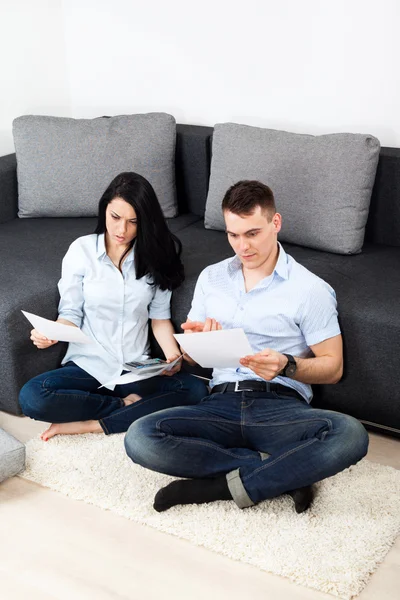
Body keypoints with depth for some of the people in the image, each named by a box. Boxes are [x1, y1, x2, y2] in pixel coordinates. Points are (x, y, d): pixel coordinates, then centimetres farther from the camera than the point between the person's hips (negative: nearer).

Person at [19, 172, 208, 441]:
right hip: (88, 366, -1)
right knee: (32, 397, -29)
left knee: (195, 389, -27)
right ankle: (126, 406, -9)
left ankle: (89, 425, -20)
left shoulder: (155, 255, 2)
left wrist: (173, 354, -13)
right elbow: (71, 313, 1)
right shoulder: (82, 250, -3)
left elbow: (160, 317, 5)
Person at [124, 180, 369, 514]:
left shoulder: (310, 289, 2)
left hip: (282, 407, -3)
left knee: (349, 435, -35)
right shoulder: (211, 277, 15)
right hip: (222, 403, 4)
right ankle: (282, 471, -18)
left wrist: (287, 366, -18)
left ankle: (220, 486, -21)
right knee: (140, 438, -26)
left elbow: (333, 367, 2)